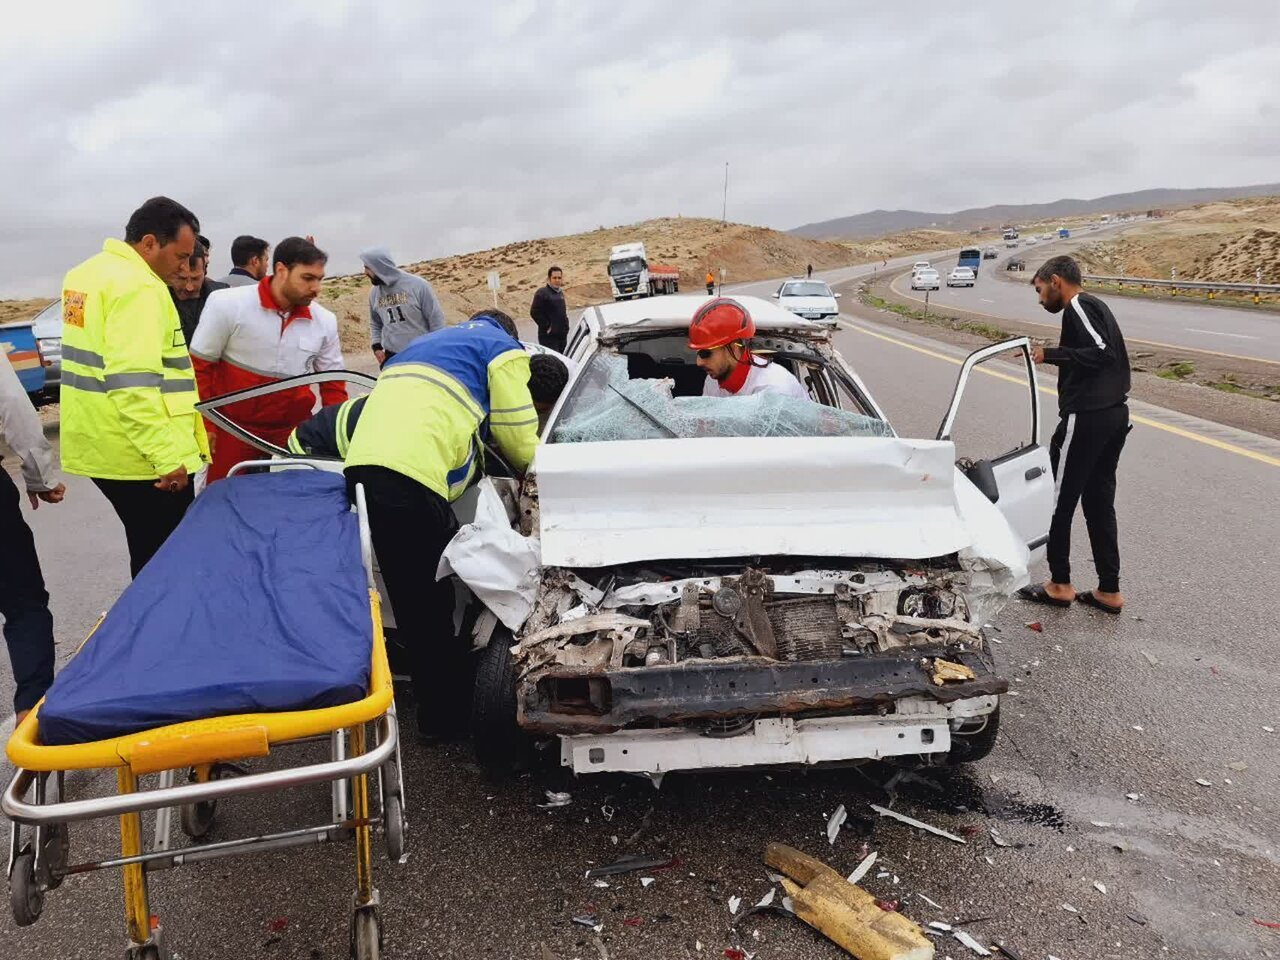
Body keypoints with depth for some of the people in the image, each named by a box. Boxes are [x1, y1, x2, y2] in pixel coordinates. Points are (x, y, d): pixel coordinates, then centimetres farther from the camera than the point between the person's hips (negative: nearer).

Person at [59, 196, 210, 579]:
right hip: (138, 454, -10)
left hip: (99, 446, 10)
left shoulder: (85, 275, 15)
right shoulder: (137, 286, -18)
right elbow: (133, 383, -26)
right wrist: (169, 456, -25)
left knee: (148, 548, 21)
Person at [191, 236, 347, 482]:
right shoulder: (227, 304, -10)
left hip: (294, 430, 3)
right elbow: (199, 367, -4)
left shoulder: (325, 321, -1)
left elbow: (333, 382, 8)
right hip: (234, 427, -2)